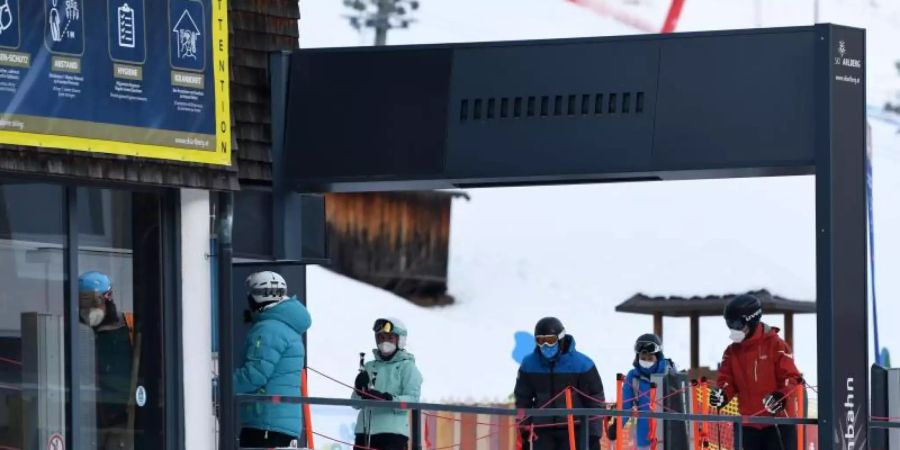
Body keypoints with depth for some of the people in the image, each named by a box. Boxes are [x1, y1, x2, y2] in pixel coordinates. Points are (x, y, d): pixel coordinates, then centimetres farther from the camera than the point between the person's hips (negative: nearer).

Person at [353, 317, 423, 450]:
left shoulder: (407, 367, 2)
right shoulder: (369, 367, 16)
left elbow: (412, 400, -11)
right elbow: (355, 403, 13)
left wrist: (386, 398, -25)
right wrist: (359, 390, -9)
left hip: (394, 432, -6)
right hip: (364, 431, 6)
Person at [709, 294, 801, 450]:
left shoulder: (775, 345, -9)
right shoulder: (732, 352, 8)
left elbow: (791, 377, -11)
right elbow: (727, 380, 5)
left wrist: (779, 397, -28)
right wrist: (721, 394, -17)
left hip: (778, 422, -6)